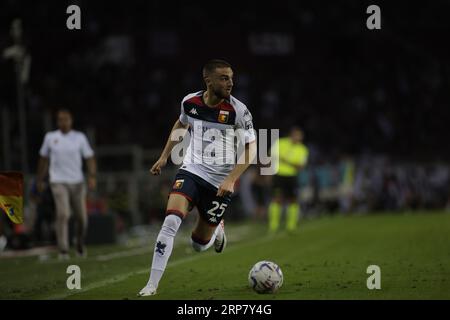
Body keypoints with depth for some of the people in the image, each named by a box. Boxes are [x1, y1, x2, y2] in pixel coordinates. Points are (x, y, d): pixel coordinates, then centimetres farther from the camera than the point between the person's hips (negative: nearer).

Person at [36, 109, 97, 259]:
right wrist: (39, 180, 15)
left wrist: (92, 176, -13)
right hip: (58, 182, -2)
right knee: (63, 214, -18)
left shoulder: (80, 137, 4)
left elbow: (90, 158, 1)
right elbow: (43, 159, 15)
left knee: (82, 217, 5)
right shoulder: (50, 137, 4)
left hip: (77, 181, 2)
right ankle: (63, 250, -18)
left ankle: (80, 245, 30)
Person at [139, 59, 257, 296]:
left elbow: (250, 148, -8)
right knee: (171, 221, -23)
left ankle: (217, 230, 44)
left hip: (220, 182, -1)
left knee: (199, 244, 6)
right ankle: (152, 285, -19)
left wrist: (231, 179, -19)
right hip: (191, 171, 1)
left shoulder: (238, 110, -13)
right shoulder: (190, 102, -3)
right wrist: (164, 157, 20)